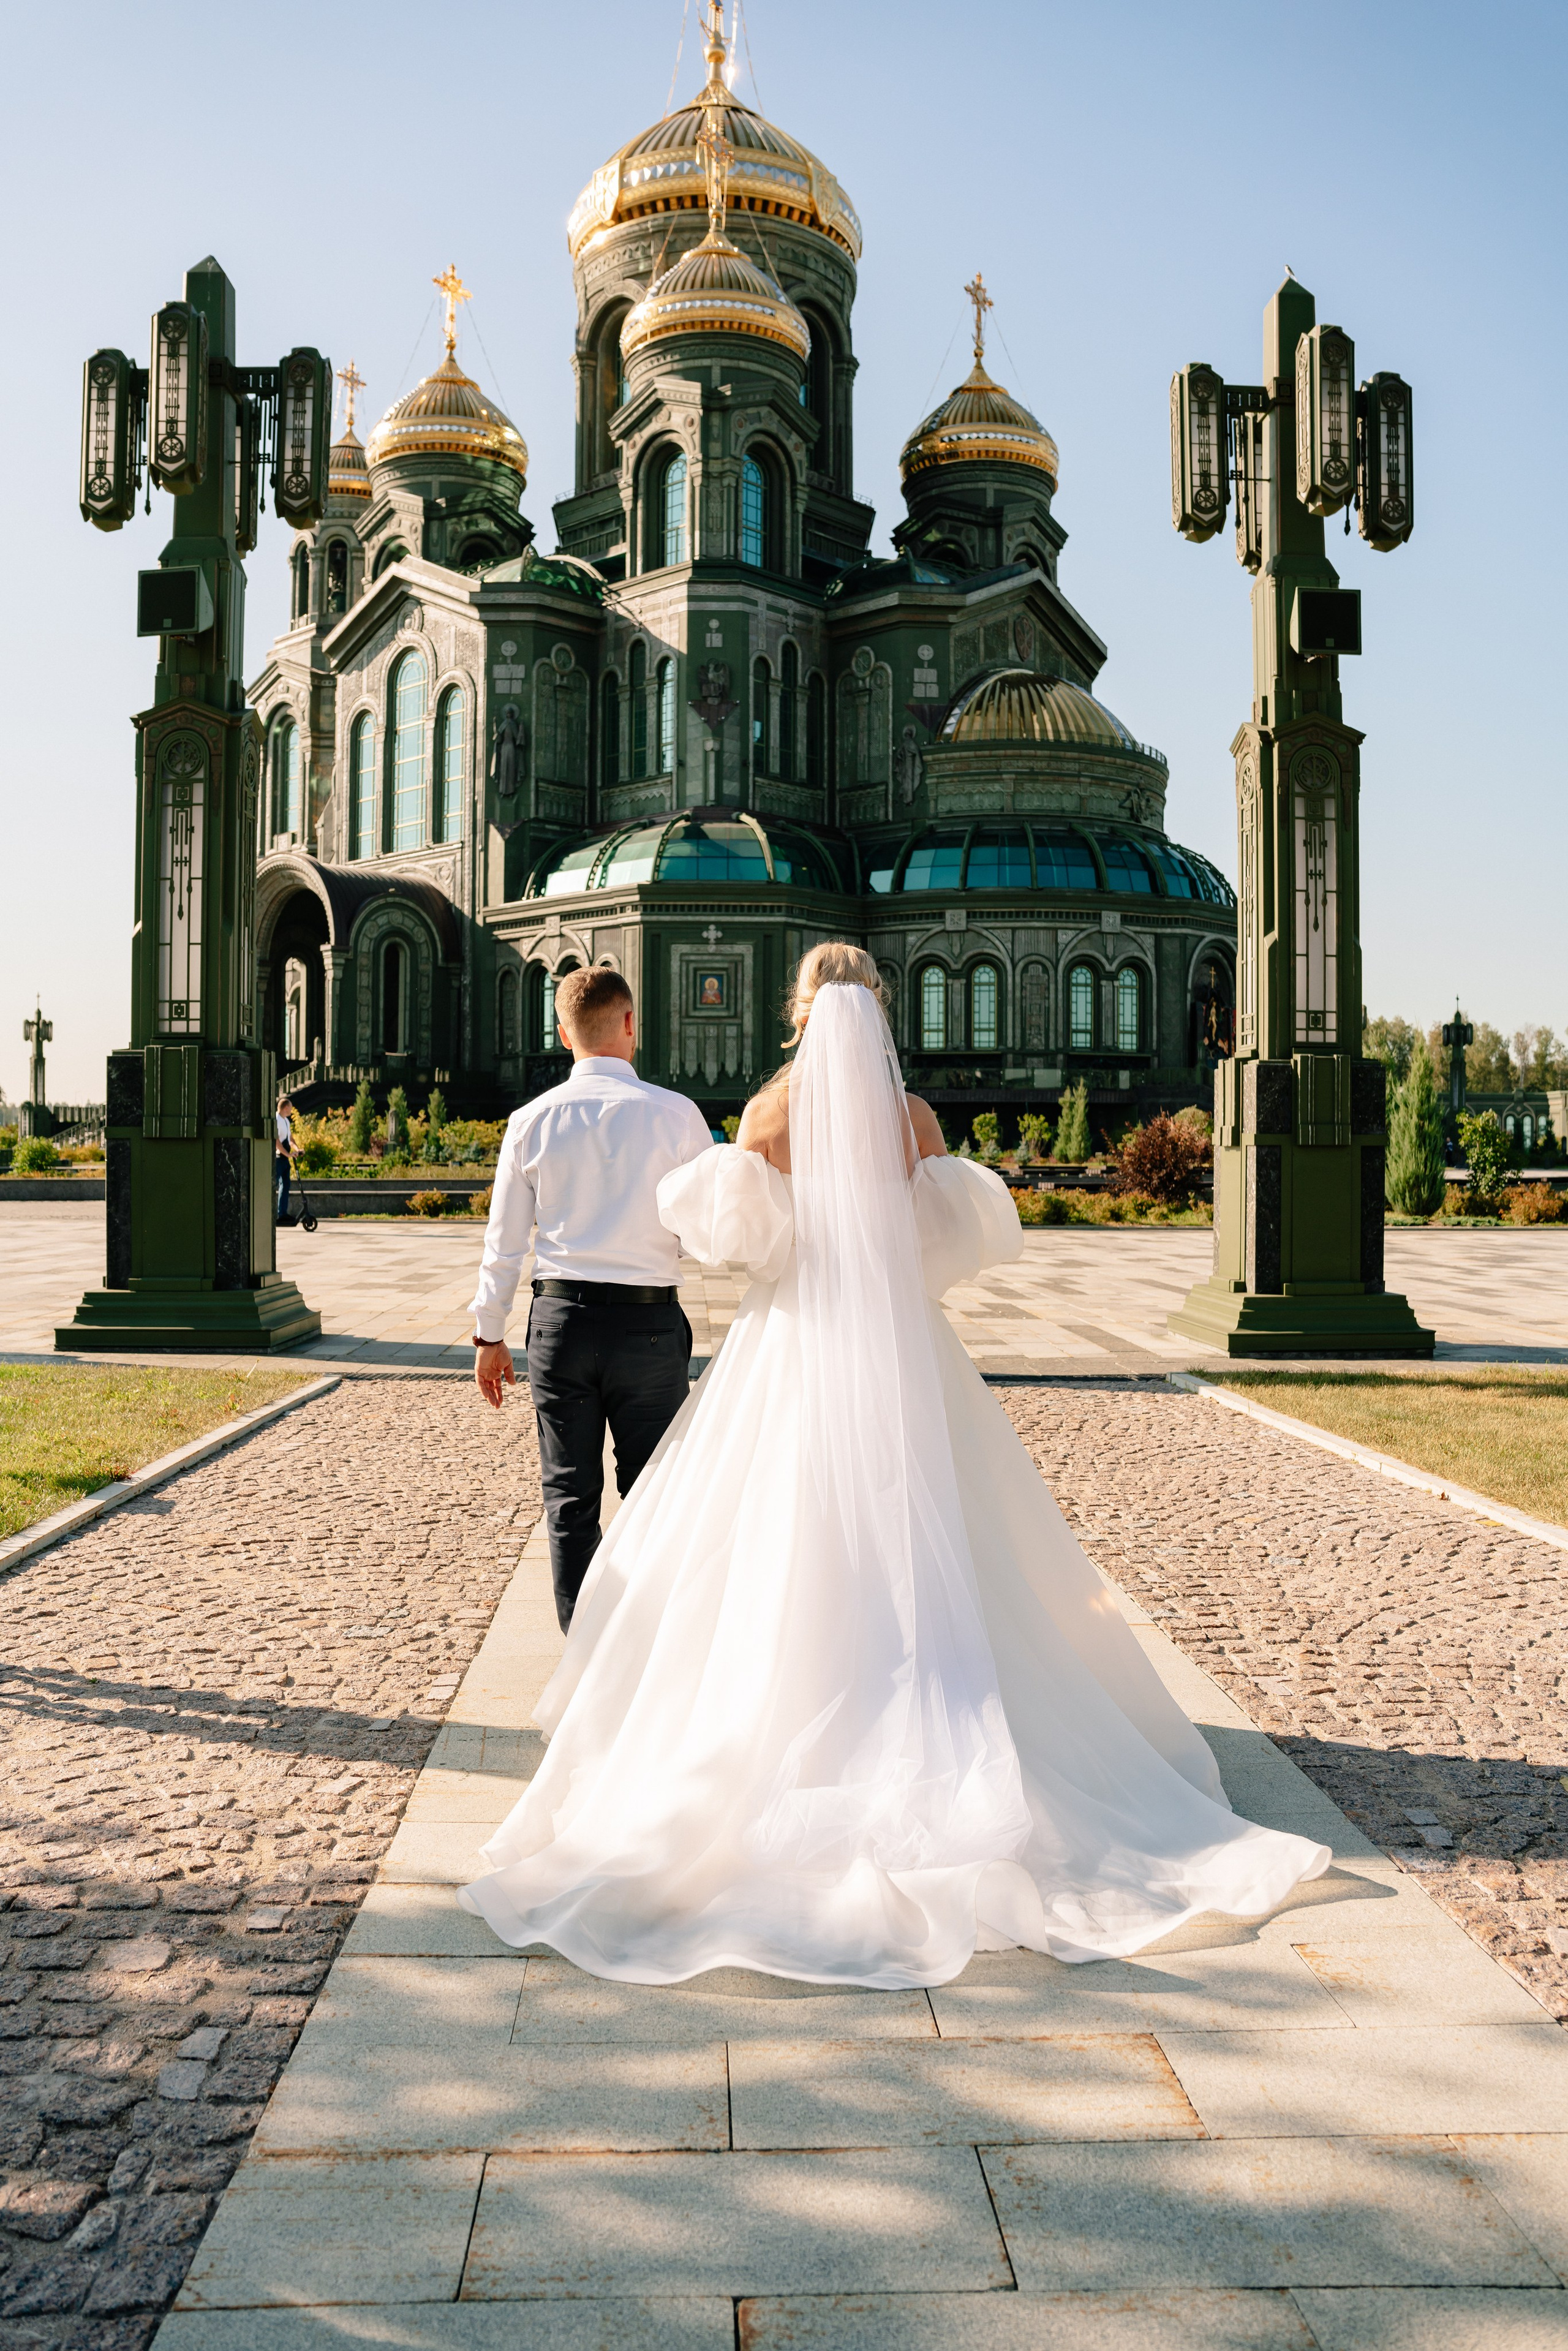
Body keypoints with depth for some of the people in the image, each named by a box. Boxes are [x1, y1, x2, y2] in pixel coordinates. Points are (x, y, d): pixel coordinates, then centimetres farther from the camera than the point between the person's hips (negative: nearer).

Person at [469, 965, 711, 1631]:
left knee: (569, 1495, 11)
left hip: (561, 1318, 2)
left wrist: (489, 1334, 14)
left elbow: (504, 1242, 4)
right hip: (649, 1322, -2)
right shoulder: (675, 1113, -7)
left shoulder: (532, 1121, -1)